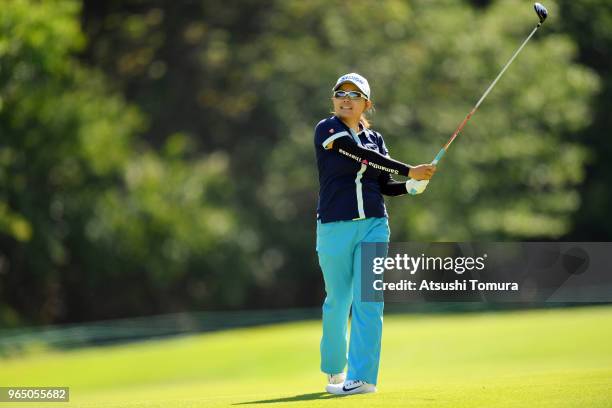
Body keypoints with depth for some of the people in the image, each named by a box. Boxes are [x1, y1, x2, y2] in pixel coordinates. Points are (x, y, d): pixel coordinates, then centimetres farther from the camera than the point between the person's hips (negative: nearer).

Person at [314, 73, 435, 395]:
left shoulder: (374, 138, 13)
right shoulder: (327, 130, -2)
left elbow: (386, 186, 14)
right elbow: (363, 156, -15)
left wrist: (412, 185, -7)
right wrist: (409, 171, -16)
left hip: (373, 226, 3)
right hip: (334, 226, -3)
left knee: (368, 301, -7)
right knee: (337, 301, 4)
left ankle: (362, 377, -10)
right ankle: (334, 369, 23)